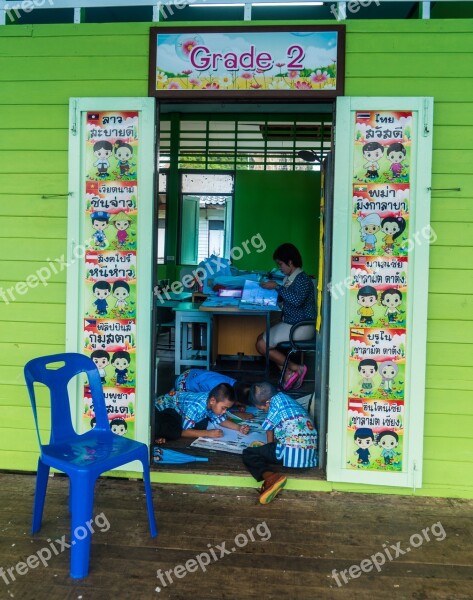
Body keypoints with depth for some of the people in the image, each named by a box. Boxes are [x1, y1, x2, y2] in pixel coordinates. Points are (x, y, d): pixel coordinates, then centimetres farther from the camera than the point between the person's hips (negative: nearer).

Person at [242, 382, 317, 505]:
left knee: (248, 454, 0)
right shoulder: (287, 399, 23)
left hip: (291, 453, -9)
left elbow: (269, 427, 9)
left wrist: (269, 444, 27)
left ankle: (270, 476, -23)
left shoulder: (276, 399, 1)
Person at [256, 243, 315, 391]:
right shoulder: (290, 278, 10)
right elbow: (283, 297, 20)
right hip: (289, 323, 10)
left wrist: (277, 287, -24)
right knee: (261, 338, 5)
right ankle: (288, 373, -2)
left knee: (262, 345, -9)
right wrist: (269, 288, 5)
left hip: (302, 327, -10)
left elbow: (297, 300, -33)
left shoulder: (302, 279, -17)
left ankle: (295, 368, 0)